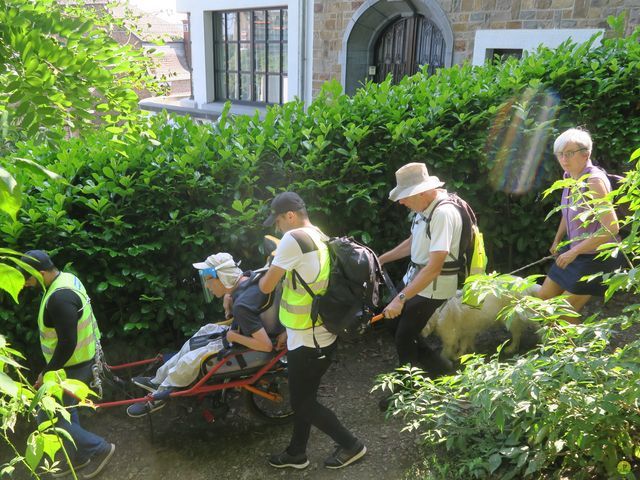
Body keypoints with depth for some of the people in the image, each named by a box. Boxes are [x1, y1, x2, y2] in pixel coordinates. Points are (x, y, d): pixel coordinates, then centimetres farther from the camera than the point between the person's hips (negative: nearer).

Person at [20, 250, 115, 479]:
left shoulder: (59, 299, -30)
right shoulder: (66, 279, 2)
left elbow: (67, 345, -29)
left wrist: (47, 373, -16)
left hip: (73, 367, -10)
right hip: (81, 357, 10)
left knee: (48, 419, 4)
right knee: (65, 410, 23)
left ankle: (99, 449, 14)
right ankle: (78, 456, 40)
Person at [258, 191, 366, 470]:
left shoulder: (293, 239, -21)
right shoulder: (321, 238, 8)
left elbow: (267, 286, -17)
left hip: (308, 341, -9)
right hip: (320, 335, 9)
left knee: (303, 403, 8)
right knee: (303, 397, 21)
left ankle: (351, 445, 21)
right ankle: (296, 453, 36)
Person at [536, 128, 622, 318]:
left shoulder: (594, 180, -25)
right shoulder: (570, 177, 0)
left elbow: (611, 228, -30)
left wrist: (574, 252, -25)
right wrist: (557, 240, 21)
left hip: (595, 258, -8)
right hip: (572, 250, 8)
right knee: (543, 299, 14)